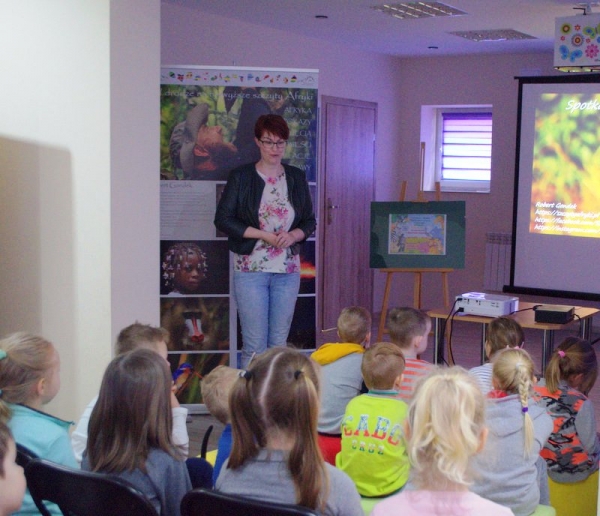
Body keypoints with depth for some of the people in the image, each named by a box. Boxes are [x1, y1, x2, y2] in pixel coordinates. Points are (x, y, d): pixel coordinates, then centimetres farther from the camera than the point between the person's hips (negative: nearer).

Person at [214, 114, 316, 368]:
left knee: (279, 342, 7)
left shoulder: (297, 178, 10)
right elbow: (223, 220, -5)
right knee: (254, 344, -4)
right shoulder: (241, 177, 0)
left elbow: (309, 221, 13)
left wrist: (293, 235, -9)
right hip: (250, 267, -3)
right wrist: (263, 235, -13)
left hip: (288, 270, 3)